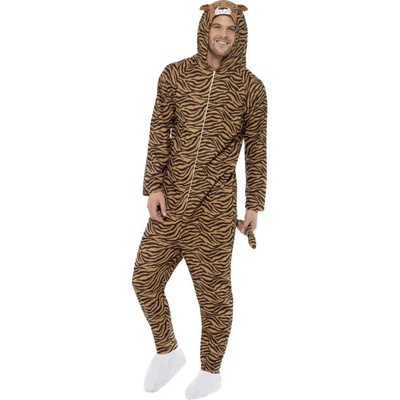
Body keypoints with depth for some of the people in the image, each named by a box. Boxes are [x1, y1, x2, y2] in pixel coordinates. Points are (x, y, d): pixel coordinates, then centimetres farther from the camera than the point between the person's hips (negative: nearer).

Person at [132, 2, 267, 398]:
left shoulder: (250, 87, -1)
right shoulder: (175, 74, 2)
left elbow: (256, 149, 4)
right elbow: (159, 134, 4)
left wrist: (254, 205, 3)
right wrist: (154, 186, -4)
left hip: (214, 207, -2)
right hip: (170, 202, 3)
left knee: (213, 292, 7)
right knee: (146, 280, 9)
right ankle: (167, 351, 34)